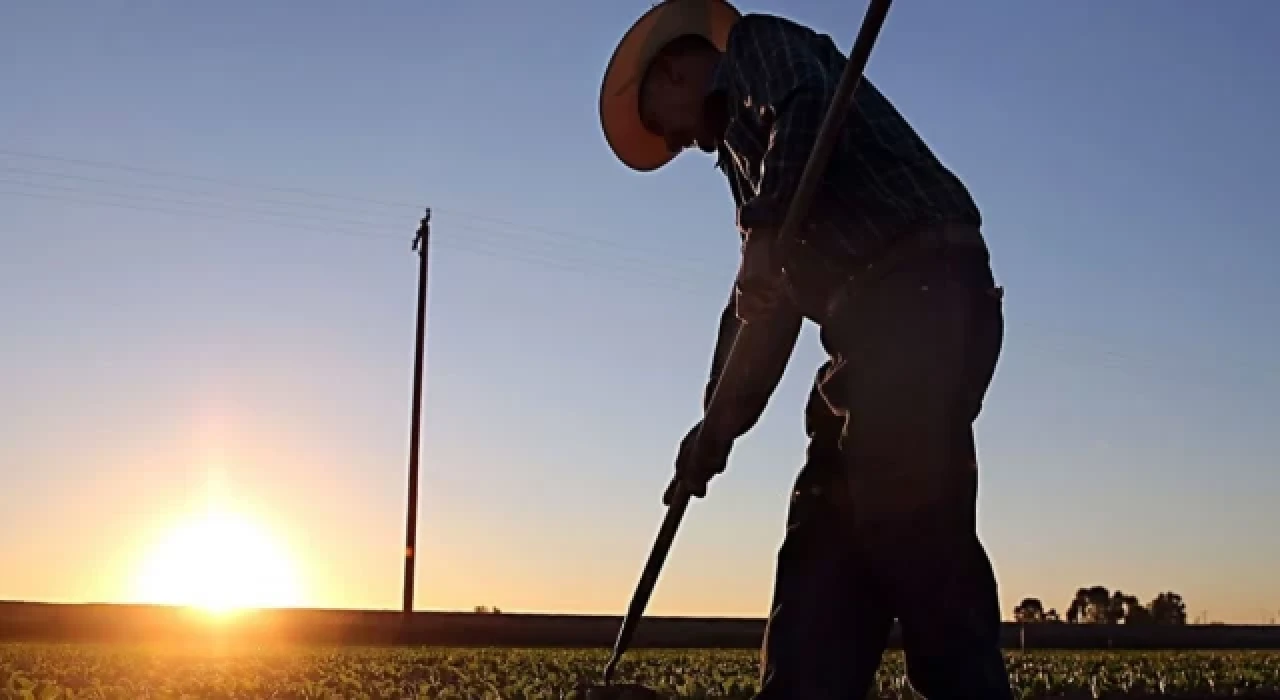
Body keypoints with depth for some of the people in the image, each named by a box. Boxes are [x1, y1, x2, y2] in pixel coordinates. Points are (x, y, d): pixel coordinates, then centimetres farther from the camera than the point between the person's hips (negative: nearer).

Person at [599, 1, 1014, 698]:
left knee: (909, 532, -16)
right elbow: (761, 307, 29)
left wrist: (763, 235, -22)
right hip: (886, 322, 10)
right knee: (830, 551, 2)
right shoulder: (743, 142, 33)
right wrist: (718, 424, 23)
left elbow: (806, 107, -16)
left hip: (919, 295, -10)